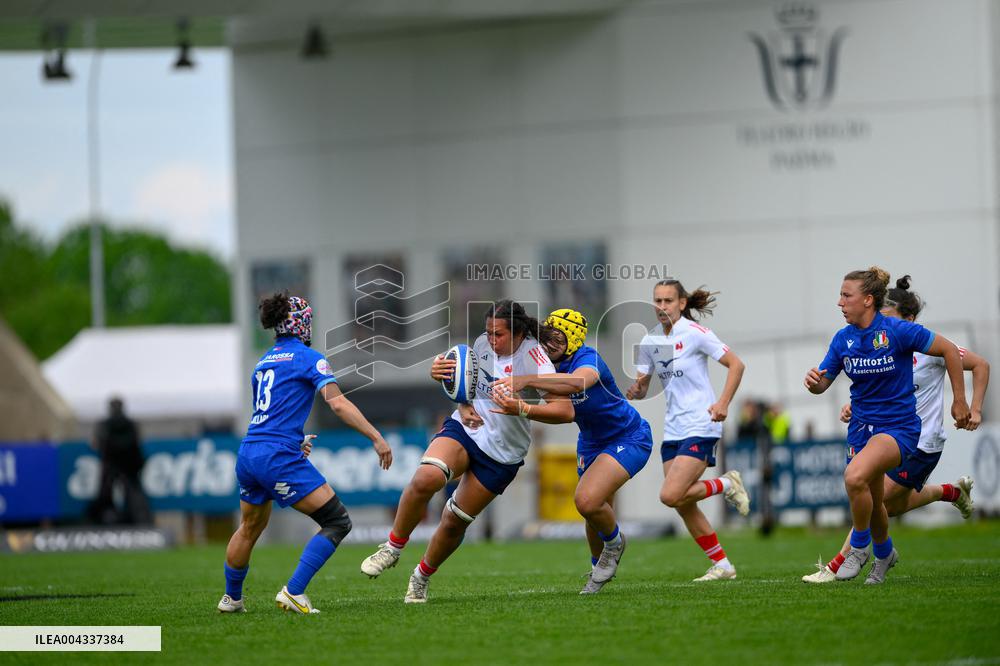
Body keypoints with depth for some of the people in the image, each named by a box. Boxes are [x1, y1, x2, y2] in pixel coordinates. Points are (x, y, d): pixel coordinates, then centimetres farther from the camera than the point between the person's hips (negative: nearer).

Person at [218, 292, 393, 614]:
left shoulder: (264, 362, 19)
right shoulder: (308, 358, -4)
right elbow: (338, 403, -15)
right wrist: (376, 437, -16)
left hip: (248, 455, 8)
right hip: (279, 458, -8)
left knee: (250, 528, 28)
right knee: (337, 521, -4)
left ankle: (231, 598, 42)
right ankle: (293, 592, -13)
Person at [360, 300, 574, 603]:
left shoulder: (534, 358, -19)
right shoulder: (482, 343, -4)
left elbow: (565, 411, -25)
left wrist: (522, 408, -38)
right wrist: (464, 406, -1)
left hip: (502, 452, -3)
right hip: (464, 428, 3)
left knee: (455, 521, 1)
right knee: (425, 479, -28)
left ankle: (422, 577, 27)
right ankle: (393, 547, -9)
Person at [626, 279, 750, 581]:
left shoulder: (694, 333, -10)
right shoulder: (650, 341, 8)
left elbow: (736, 364, -9)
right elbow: (641, 387, 12)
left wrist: (723, 403, -20)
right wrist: (634, 390, -12)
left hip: (700, 427, -7)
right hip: (673, 430, 7)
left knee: (671, 495, -19)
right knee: (684, 506, 3)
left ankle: (726, 484, 5)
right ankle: (722, 565, 15)